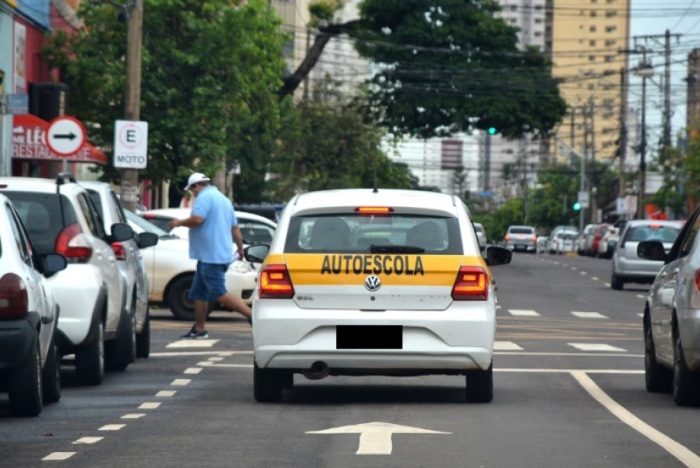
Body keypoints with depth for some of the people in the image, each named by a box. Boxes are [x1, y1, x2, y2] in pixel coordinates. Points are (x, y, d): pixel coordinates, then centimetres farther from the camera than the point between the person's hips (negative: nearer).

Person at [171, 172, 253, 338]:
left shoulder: (204, 197, -9)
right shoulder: (224, 199, 20)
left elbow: (197, 219, -24)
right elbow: (235, 228, 23)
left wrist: (179, 223, -7)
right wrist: (240, 249, 31)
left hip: (210, 255, -10)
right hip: (222, 254, 10)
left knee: (219, 294, -13)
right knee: (199, 293, 13)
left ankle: (252, 315, -19)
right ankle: (199, 329, 14)